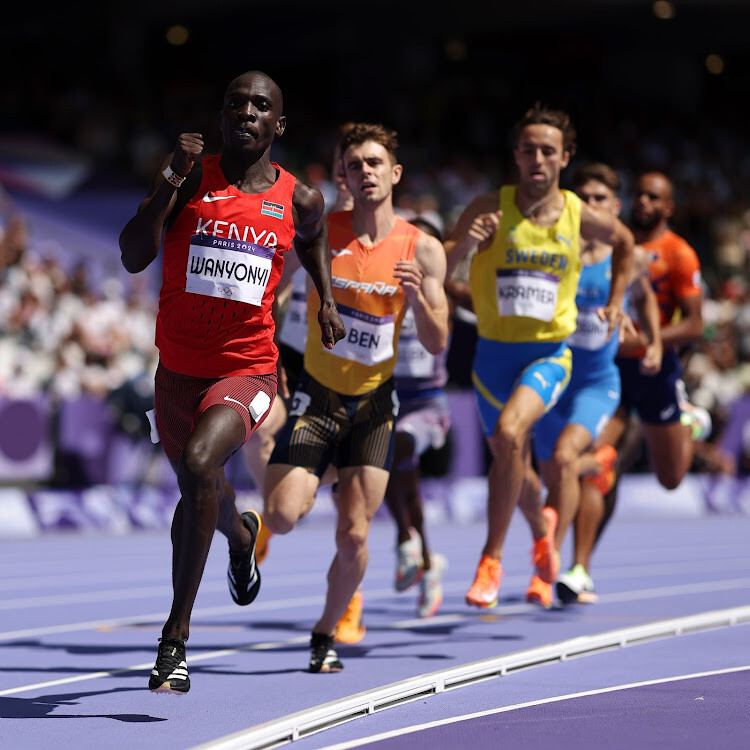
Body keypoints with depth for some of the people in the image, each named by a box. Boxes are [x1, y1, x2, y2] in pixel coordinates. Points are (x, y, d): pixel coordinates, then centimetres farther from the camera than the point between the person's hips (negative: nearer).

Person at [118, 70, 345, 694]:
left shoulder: (298, 199, 0)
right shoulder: (191, 177, -4)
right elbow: (133, 258, -14)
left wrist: (327, 300, 11)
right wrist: (166, 185, -25)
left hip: (247, 370, -3)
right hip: (179, 368, 3)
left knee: (200, 463, -30)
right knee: (198, 492, 22)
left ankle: (177, 633, -23)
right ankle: (241, 535, 62)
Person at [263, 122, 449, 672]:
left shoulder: (422, 250, -4)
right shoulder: (318, 231, -7)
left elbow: (438, 343, -1)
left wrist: (418, 297, -20)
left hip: (374, 401, 1)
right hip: (318, 394, 0)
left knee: (354, 535, -5)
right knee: (282, 517, -16)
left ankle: (326, 633, 19)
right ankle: (309, 488, 22)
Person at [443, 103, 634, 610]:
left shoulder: (581, 217, -5)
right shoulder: (490, 209, -10)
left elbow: (624, 241, 18)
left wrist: (615, 301, 13)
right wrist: (462, 245, -34)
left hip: (550, 352, -2)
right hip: (494, 351, 2)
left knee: (509, 432, -29)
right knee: (514, 464, 16)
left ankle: (492, 558, -18)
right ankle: (542, 526, 52)